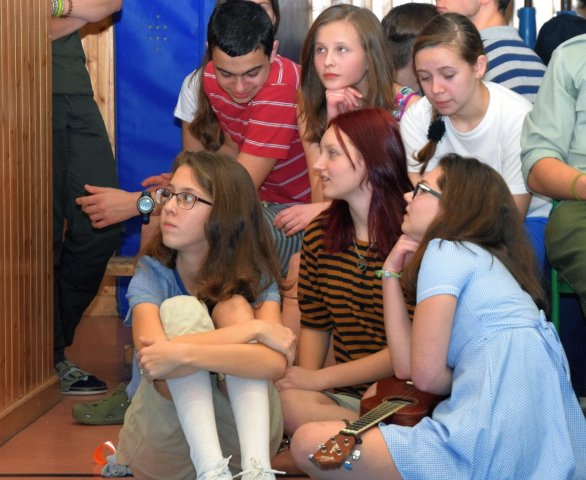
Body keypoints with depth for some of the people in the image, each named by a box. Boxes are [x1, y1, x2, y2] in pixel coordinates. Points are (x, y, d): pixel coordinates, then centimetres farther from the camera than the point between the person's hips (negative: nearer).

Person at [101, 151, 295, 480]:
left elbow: (276, 362, -28)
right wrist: (254, 329, -32)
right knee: (180, 310, -24)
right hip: (165, 439, -1)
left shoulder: (255, 276, -7)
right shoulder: (152, 275, -9)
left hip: (241, 430, 1)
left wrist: (183, 352, -39)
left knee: (234, 306, -22)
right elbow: (153, 359, -31)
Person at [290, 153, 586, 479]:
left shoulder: (446, 250, -3)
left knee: (309, 443, -7)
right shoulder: (483, 259, 24)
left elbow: (426, 374, -9)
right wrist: (391, 274, 17)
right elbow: (408, 366, 15)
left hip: (495, 451, -10)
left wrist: (467, 377, 12)